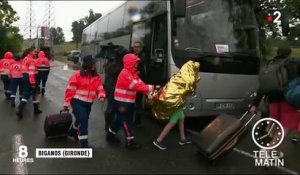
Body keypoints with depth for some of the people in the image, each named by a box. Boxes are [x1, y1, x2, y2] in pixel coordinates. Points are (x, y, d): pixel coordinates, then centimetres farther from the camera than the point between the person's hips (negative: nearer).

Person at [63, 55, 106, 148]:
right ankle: (84, 143, -3)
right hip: (77, 102, -6)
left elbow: (100, 88, 3)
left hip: (88, 103, 6)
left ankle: (73, 131, 54)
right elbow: (70, 90, -11)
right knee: (83, 121, -13)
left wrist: (101, 95, -21)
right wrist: (66, 103, -8)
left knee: (81, 120, 23)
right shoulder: (77, 75, -15)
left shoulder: (97, 77, 1)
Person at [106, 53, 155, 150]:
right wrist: (151, 88, -23)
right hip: (122, 102, -10)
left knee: (120, 120, 19)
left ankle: (110, 135, 34)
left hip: (129, 102, 10)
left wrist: (149, 91, -14)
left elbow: (140, 83, 3)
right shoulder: (125, 73, -20)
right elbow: (136, 86, -25)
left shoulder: (133, 73, 13)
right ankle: (130, 141, 7)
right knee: (126, 121, -2)